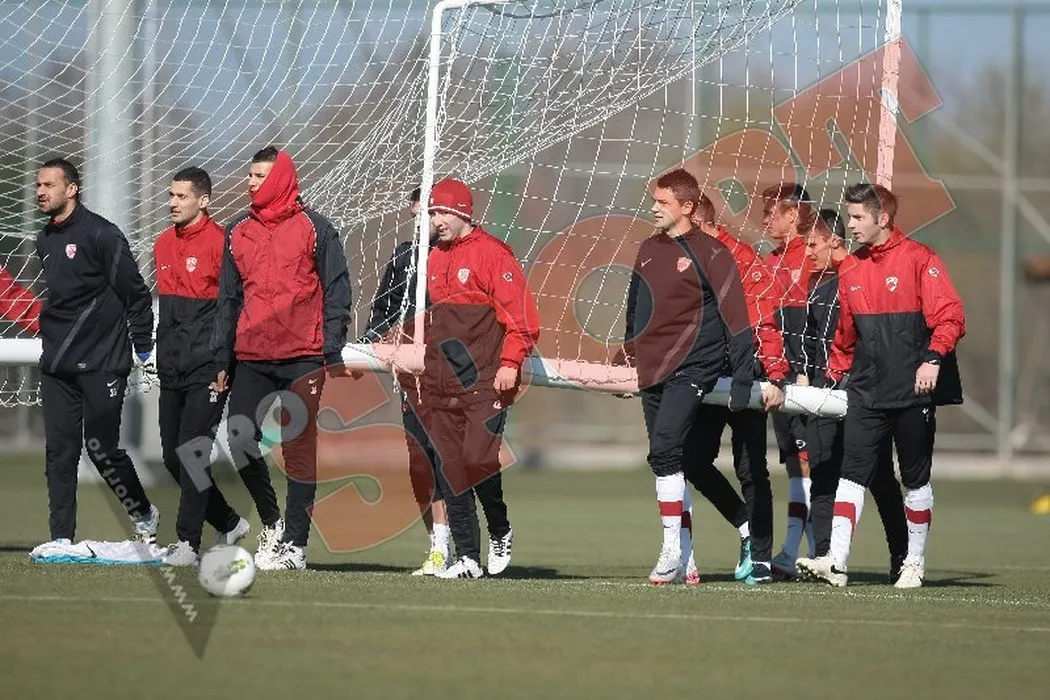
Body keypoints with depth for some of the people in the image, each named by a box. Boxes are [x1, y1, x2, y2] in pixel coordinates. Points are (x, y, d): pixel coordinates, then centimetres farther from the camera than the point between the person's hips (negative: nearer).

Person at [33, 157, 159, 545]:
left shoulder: (100, 234, -10)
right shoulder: (45, 240, 13)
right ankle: (61, 539, 4)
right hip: (56, 365, 7)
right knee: (59, 451, 2)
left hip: (101, 363, -7)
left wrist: (143, 346, -9)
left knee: (102, 447, -5)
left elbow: (135, 291, -9)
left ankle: (144, 514, 18)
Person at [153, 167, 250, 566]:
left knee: (193, 453, -10)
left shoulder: (218, 242, -9)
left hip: (206, 368, -8)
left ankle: (188, 543, -7)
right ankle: (229, 524, 24)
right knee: (173, 457, 9)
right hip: (171, 369, 8)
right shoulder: (164, 244, 14)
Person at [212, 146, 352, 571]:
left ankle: (294, 543, -1)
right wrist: (222, 359, 12)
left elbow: (336, 293, -1)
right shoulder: (239, 234, 13)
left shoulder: (314, 229, 0)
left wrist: (333, 355, -8)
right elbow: (228, 300, 17)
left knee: (300, 448, -3)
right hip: (251, 360, 5)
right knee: (240, 440, 0)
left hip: (302, 359, -5)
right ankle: (271, 520, 21)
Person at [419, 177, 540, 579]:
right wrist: (427, 373, 19)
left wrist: (510, 363, -18)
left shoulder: (491, 253, -5)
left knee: (478, 458, -17)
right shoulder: (435, 260, 18)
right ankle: (467, 557, 7)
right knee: (450, 470, 2)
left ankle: (500, 532, 8)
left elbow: (521, 315, -9)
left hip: (485, 381, -7)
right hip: (441, 387, 7)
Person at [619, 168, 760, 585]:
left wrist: (742, 379, -11)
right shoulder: (648, 250, 15)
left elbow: (735, 318, -8)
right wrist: (628, 354, 21)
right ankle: (685, 559, 11)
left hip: (691, 368, -7)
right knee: (665, 457, 6)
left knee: (664, 449, -20)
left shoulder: (710, 254, -7)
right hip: (652, 371, 7)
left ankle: (672, 550, -17)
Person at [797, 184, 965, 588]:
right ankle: (836, 562, -14)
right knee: (853, 472, -7)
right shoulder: (850, 269, 12)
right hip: (866, 390, 5)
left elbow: (951, 316, -13)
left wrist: (933, 358, -25)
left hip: (913, 389, -5)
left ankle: (915, 563, 16)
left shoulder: (919, 260, -6)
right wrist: (834, 376, 16)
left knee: (915, 478, 6)